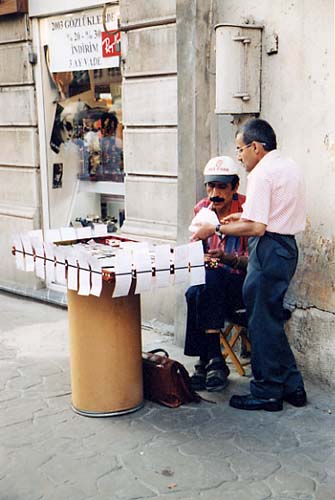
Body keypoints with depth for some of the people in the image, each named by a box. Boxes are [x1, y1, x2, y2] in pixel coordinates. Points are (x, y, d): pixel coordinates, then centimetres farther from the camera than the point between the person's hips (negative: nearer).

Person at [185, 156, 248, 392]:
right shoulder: (202, 209, 7)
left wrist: (226, 257, -30)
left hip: (241, 285, -4)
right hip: (211, 281, 4)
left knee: (211, 279, -34)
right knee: (194, 294, -30)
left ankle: (208, 362, -27)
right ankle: (212, 362, -17)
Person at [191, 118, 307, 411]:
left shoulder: (262, 173, -15)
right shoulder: (291, 167, 15)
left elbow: (257, 228, -22)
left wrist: (216, 229, -13)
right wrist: (246, 218, 20)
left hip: (269, 250, -10)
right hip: (288, 246, 10)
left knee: (262, 324, 1)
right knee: (272, 320, 18)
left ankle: (267, 393, 11)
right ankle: (292, 386, 23)